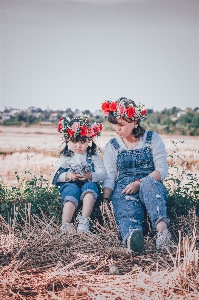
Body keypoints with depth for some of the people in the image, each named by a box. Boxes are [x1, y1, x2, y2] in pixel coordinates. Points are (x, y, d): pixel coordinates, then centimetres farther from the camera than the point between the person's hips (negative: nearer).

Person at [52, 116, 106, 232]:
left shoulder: (93, 156, 8)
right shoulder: (65, 157, 9)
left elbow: (103, 174, -3)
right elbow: (57, 176, 2)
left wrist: (90, 176, -23)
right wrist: (67, 176, -21)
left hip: (89, 184, 0)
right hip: (70, 185, 0)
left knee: (90, 186, -34)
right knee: (72, 191, -34)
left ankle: (84, 221, -41)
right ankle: (65, 226, -44)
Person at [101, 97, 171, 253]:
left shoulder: (152, 138, 5)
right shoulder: (112, 146, 11)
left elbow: (162, 170, -2)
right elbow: (110, 177, 5)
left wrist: (139, 183, -16)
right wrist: (106, 199, -12)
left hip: (151, 187, 0)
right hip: (124, 189, 0)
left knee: (147, 183, -38)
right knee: (127, 209, -36)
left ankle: (162, 227, -57)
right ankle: (131, 236, -70)